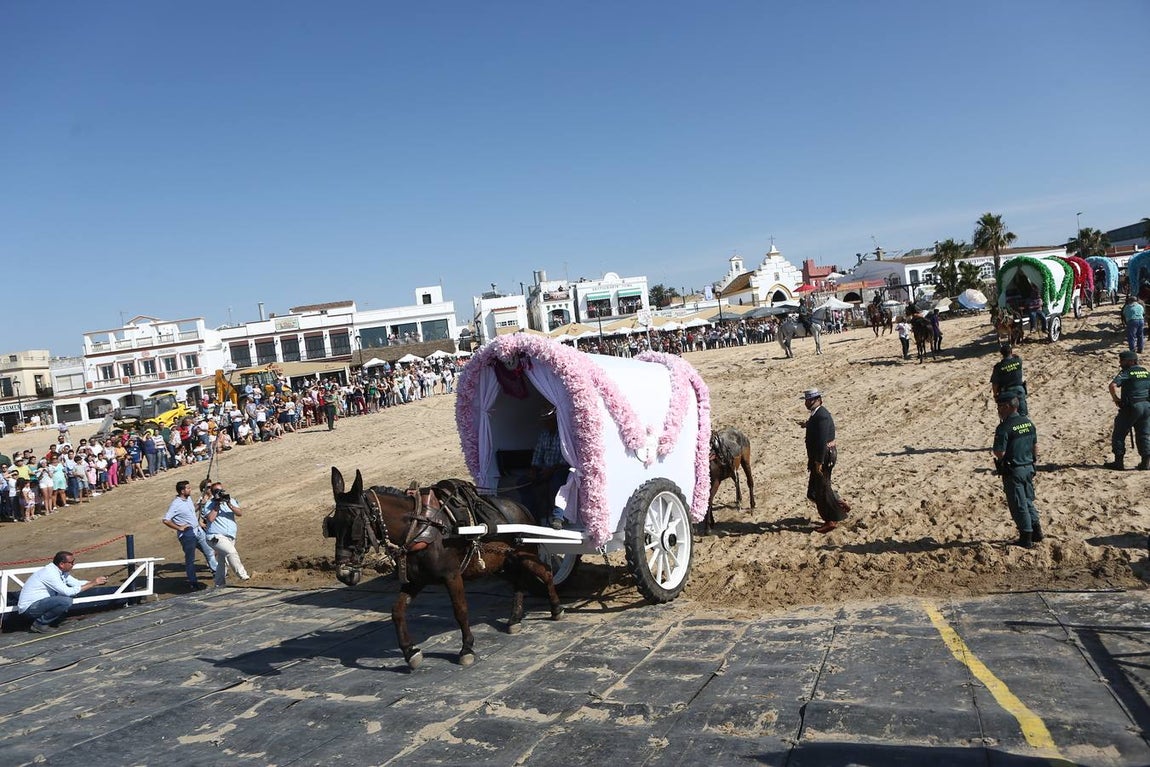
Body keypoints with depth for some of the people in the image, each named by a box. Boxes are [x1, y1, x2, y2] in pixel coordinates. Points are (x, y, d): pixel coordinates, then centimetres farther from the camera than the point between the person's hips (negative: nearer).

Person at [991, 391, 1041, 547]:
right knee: (1028, 501, 21)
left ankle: (1026, 538, 11)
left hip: (1013, 471, -7)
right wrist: (1032, 464, 21)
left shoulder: (1004, 428, -21)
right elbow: (1035, 447, 12)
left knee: (1018, 505, 3)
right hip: (1028, 468, 8)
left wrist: (993, 450, -2)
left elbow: (1000, 453, -23)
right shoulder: (1028, 423, 4)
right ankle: (1036, 532, 27)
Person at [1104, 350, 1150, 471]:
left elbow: (1113, 385, -24)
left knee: (1119, 434, 5)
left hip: (1131, 407, -6)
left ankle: (1119, 461, 5)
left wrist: (1116, 399, -11)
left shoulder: (1126, 372, -9)